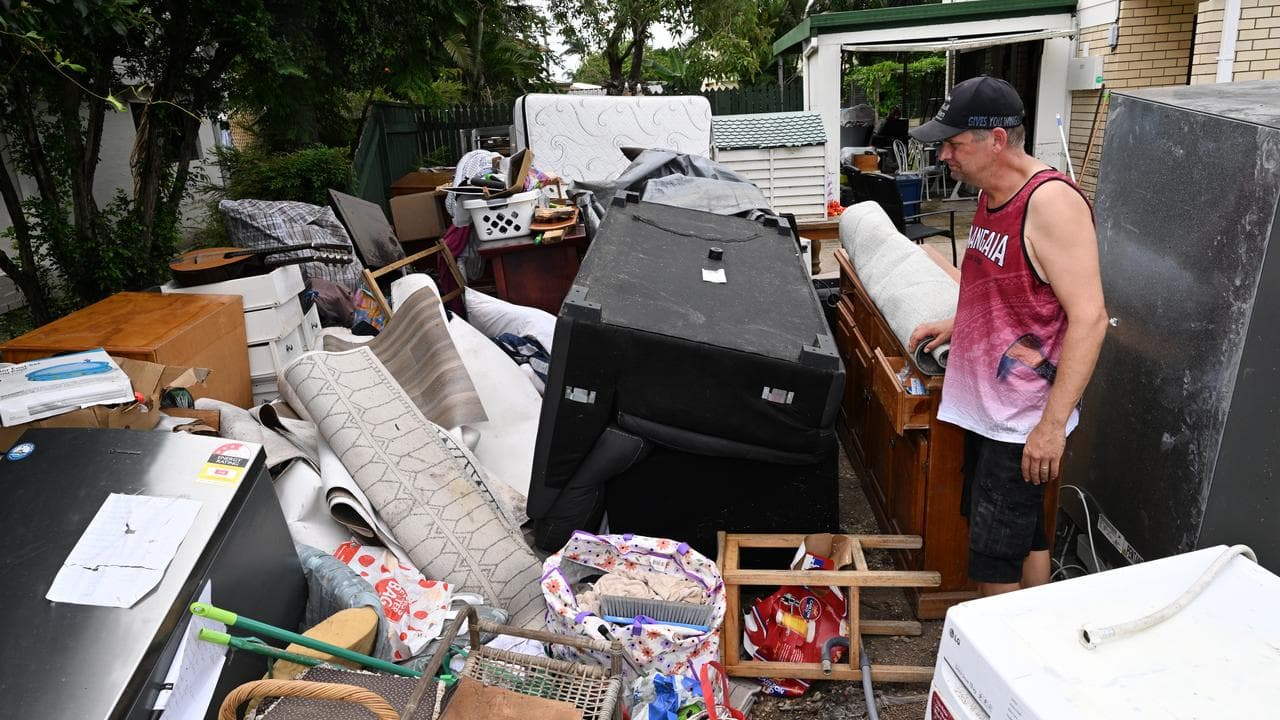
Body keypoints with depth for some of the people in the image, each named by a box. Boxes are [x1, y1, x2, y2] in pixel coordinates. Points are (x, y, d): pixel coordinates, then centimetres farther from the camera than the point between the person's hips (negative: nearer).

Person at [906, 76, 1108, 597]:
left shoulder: (1051, 202, -19)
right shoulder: (993, 194, 9)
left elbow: (1089, 318, -23)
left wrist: (1053, 424, -24)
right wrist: (957, 324, 12)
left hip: (1023, 418, -9)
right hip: (985, 403, 9)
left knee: (993, 562, -2)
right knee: (1024, 535, 21)